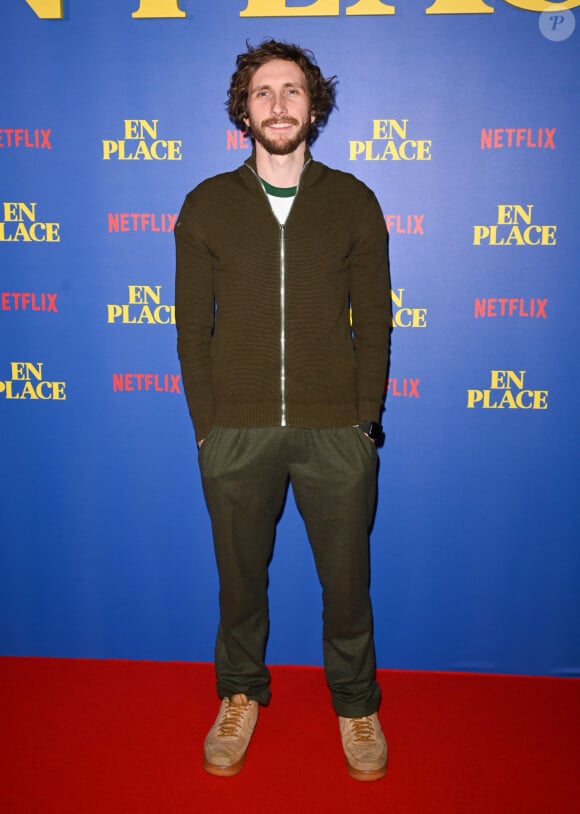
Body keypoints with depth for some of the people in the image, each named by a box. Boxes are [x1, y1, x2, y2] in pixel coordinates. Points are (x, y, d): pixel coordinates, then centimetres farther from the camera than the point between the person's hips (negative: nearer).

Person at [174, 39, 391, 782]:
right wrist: (207, 427, -2)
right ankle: (240, 695, 39)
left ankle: (355, 703, 36)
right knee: (240, 579, 15)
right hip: (235, 435, 1)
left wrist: (363, 421, -2)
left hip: (335, 435, 0)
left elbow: (374, 322, 4)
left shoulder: (353, 202, 4)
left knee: (347, 581, 12)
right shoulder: (207, 205, 4)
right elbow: (192, 326, 3)